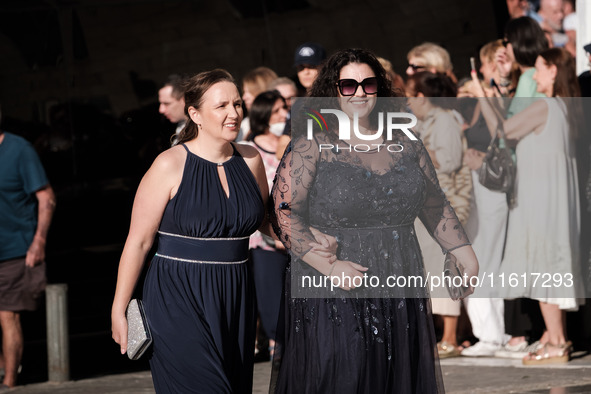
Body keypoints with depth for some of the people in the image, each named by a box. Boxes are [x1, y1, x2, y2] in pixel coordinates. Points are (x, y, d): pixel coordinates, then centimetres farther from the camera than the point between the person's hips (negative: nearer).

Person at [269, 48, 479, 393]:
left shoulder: (404, 143, 11)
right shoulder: (312, 146, -4)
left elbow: (435, 206, 18)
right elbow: (286, 213, -10)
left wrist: (465, 254, 10)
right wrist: (329, 267, -19)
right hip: (332, 299, -4)